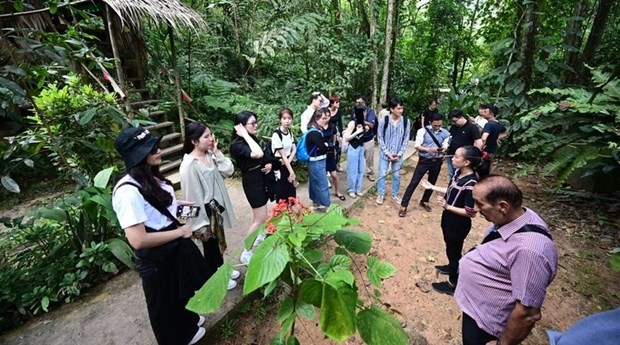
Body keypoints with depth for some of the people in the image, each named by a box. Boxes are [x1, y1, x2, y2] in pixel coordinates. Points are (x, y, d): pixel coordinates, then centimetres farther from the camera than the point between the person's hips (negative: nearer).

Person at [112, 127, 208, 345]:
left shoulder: (151, 177, -2)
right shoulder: (128, 191, -30)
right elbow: (138, 240, -33)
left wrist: (179, 204, 4)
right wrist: (180, 231, -23)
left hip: (176, 247, 9)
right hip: (157, 259, -9)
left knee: (183, 290, 32)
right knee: (166, 304, 19)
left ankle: (189, 322, 59)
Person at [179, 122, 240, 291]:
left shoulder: (210, 155, -1)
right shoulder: (189, 165, -24)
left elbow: (228, 171, -3)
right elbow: (193, 196, -22)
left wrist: (217, 152, -12)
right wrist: (201, 224, -18)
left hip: (217, 206, 8)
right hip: (205, 211, -7)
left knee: (219, 242, 25)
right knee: (210, 247, 13)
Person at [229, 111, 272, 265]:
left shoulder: (252, 138, 5)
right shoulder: (237, 144, -22)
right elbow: (258, 154, -38)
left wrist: (269, 164, -3)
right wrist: (245, 135, -29)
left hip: (261, 177, 9)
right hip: (252, 180, -9)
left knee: (259, 214, 25)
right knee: (260, 219, -4)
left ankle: (259, 237, 47)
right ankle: (246, 254, 7)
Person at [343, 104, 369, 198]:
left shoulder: (362, 122, 3)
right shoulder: (352, 123, -18)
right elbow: (346, 138, -19)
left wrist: (366, 130, -1)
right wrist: (357, 132, -22)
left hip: (361, 147, 8)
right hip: (353, 148, -8)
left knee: (361, 170, 14)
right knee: (352, 170, 3)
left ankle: (358, 189, 29)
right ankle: (351, 190, 20)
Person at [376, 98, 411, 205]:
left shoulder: (406, 121, -7)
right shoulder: (383, 120, -13)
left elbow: (406, 139, 0)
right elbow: (380, 138, -7)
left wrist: (399, 153, -7)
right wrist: (387, 153, -11)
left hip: (398, 154, 2)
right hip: (385, 153, -2)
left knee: (396, 175, 13)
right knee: (382, 174, 7)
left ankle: (395, 194, 32)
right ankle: (380, 194, 25)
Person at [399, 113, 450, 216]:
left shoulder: (445, 133, 1)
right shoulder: (423, 131, -9)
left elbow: (445, 146, -1)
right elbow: (417, 146, -12)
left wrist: (442, 150, -25)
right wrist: (428, 149, -29)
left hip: (437, 161, 4)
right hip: (424, 160, -4)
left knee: (432, 183, 16)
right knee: (414, 182, -6)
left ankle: (424, 201, 38)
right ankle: (403, 206, -2)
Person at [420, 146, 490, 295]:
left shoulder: (471, 184, -31)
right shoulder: (459, 172, -6)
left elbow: (470, 212, -25)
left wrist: (447, 206, -27)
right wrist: (432, 187, 9)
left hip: (459, 225, -8)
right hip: (449, 219, 8)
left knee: (454, 251, 12)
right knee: (450, 247, 29)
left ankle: (452, 284, 34)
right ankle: (452, 267, 56)